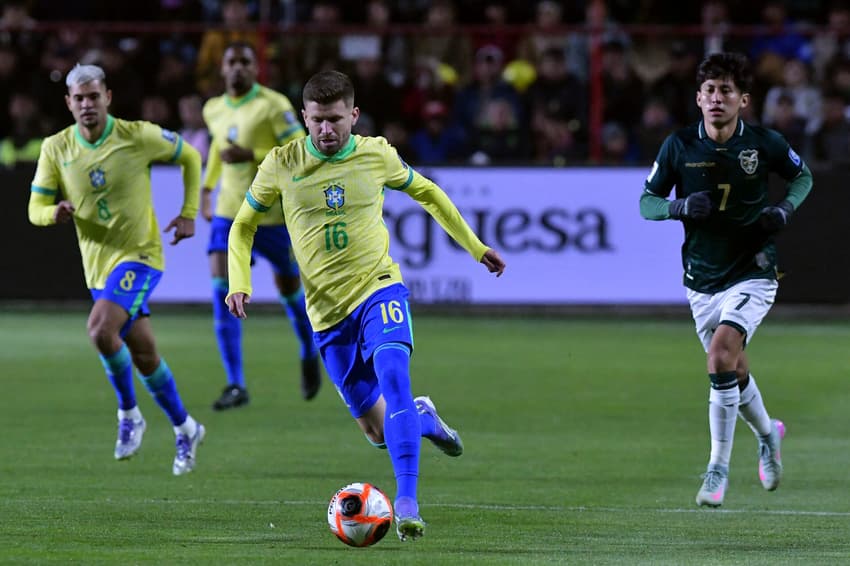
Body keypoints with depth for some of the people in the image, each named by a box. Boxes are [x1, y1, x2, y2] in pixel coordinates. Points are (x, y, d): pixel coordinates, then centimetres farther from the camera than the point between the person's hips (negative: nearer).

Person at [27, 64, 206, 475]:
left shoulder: (139, 136, -12)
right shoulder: (56, 148, -3)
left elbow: (190, 157, 5)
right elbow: (35, 209, 0)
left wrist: (188, 214, -1)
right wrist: (55, 213, -23)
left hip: (140, 254, -5)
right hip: (98, 262, 5)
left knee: (101, 328, -26)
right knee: (143, 353, 11)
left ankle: (128, 414, -6)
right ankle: (185, 430, 29)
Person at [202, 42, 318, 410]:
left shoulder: (273, 106, -11)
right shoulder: (214, 110, 8)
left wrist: (251, 155, -23)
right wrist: (206, 188, 23)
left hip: (273, 214, -4)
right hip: (229, 212, 4)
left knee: (289, 287, 10)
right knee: (222, 288, -14)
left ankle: (310, 357, 42)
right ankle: (236, 385, -15)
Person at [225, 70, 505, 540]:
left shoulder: (377, 155, -1)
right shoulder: (281, 164, -4)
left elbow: (427, 193, 18)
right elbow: (243, 225, 9)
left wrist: (476, 247, 22)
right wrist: (239, 282, -7)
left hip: (379, 289, -1)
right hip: (328, 309, 1)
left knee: (393, 375, -30)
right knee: (377, 430, 4)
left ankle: (406, 503, -33)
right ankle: (422, 417, 41)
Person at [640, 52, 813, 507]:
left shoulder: (765, 144, -8)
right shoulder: (678, 146, -7)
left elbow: (802, 176, 10)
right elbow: (646, 202, 0)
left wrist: (785, 209, -10)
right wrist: (679, 207, -21)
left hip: (751, 273, -3)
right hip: (702, 278, 3)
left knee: (721, 354, -23)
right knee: (734, 371, 15)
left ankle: (718, 470, -16)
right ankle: (767, 433, 47)